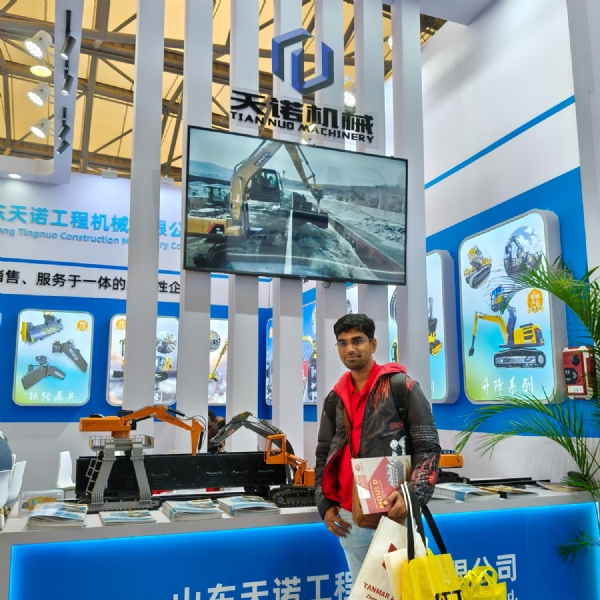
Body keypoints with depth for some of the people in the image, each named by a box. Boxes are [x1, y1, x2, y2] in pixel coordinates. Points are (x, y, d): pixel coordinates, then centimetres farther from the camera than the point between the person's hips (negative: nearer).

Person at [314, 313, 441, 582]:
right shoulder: (335, 397, 12)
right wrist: (325, 505, 7)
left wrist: (413, 494, -19)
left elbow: (428, 446, -6)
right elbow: (324, 454, 16)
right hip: (349, 518, 5)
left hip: (393, 512, -5)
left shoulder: (400, 386, -2)